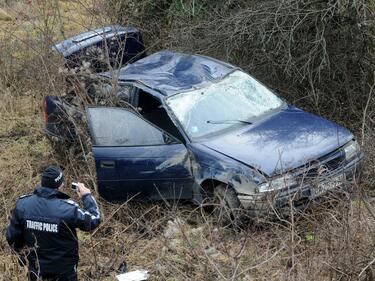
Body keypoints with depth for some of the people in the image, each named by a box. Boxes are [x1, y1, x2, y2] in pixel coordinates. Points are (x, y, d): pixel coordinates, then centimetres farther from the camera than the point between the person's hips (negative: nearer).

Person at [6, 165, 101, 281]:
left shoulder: (22, 204, -13)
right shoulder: (67, 208, -26)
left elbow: (12, 237, -4)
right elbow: (93, 220, -12)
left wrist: (24, 255, 14)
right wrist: (87, 196, 2)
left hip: (36, 270, 3)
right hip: (64, 270, -3)